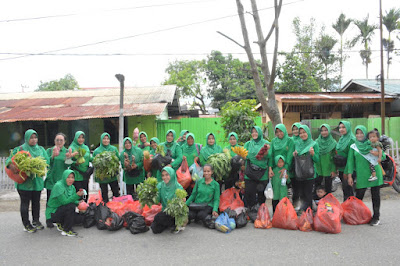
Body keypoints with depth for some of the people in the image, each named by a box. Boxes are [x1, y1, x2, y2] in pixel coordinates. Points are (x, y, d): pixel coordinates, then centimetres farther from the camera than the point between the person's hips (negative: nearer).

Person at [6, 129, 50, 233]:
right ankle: (26, 225, 10)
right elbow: (9, 159, -5)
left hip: (37, 180, 4)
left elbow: (47, 161, 5)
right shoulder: (20, 149, -1)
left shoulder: (41, 149, 12)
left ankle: (36, 221, 27)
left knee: (36, 202, 13)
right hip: (24, 181, -4)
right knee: (25, 202, 1)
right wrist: (10, 165, -28)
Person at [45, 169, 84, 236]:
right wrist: (77, 195, -34)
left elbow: (73, 200, 6)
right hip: (53, 213, -7)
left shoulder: (72, 187, 3)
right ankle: (66, 230, -16)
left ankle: (61, 224, 15)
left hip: (62, 211, 7)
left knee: (80, 218, -8)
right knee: (71, 206, -30)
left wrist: (79, 203, -15)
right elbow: (64, 201, -27)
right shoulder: (58, 186, -21)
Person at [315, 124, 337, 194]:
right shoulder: (317, 142, 2)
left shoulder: (333, 143, -3)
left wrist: (334, 170, -7)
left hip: (329, 170, -2)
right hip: (318, 170, 2)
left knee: (328, 189, 8)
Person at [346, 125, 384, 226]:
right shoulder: (353, 147, 7)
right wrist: (349, 176, -1)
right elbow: (350, 161, 6)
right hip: (361, 175, 0)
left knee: (375, 196, 4)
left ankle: (376, 217, 15)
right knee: (358, 197, 1)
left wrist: (378, 154, -14)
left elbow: (384, 157, 8)